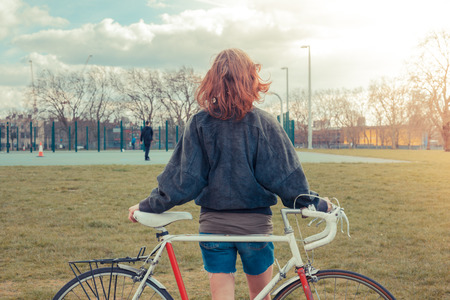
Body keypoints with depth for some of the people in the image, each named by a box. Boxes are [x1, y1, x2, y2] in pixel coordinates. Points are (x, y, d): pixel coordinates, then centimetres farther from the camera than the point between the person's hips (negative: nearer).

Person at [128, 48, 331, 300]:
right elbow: (287, 177, -6)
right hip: (255, 223, 0)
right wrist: (316, 204, 8)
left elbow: (182, 179, -6)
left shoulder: (200, 124, -6)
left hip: (213, 225, 1)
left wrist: (147, 206, 6)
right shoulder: (264, 123, -8)